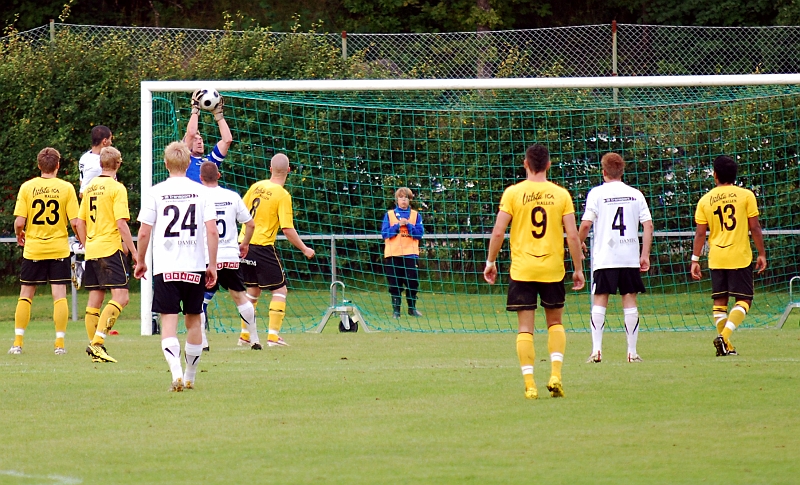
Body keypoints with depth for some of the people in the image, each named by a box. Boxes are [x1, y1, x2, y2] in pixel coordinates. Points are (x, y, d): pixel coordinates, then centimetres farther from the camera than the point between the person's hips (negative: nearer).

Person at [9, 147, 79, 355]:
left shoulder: (27, 187, -4)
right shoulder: (66, 188, -5)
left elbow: (19, 222, -9)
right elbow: (74, 222, -9)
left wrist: (19, 235, 13)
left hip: (33, 249, 1)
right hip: (59, 249, -1)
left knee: (25, 295, 10)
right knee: (59, 295, 2)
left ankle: (18, 342, 8)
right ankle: (60, 343, -2)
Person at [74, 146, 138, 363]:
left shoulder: (90, 187, 12)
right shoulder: (117, 188, -9)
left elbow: (80, 222, 15)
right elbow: (121, 223, -15)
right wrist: (133, 251, -11)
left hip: (92, 250, 7)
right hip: (111, 248, -7)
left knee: (95, 298, 11)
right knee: (120, 297, -9)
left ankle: (94, 344, 11)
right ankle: (97, 342, -22)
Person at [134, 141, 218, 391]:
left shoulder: (155, 193, -2)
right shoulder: (201, 192, 1)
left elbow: (144, 233, -3)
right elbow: (212, 232, -5)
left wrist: (141, 262, 12)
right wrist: (212, 266, 2)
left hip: (165, 268, -2)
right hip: (195, 267, 2)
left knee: (168, 320, -3)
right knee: (193, 320, 14)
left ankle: (176, 373, -23)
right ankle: (190, 377, 24)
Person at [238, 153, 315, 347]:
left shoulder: (256, 187, 4)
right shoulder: (283, 196, -12)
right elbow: (288, 229, -15)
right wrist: (305, 249, -4)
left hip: (244, 244, 6)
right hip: (262, 246, -6)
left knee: (253, 289, 19)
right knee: (280, 289, 4)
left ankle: (245, 335, 19)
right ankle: (273, 335, -5)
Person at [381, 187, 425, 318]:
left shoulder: (415, 215, 9)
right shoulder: (389, 215, 8)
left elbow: (419, 234, 0)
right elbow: (384, 233, -2)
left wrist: (407, 224, -12)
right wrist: (398, 225, -12)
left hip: (410, 254, 0)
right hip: (393, 254, 0)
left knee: (412, 283, 0)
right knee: (395, 284, 0)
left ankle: (412, 308, 14)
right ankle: (396, 310, 6)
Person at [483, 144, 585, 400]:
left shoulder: (513, 193, -4)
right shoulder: (561, 194, -1)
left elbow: (498, 232, -7)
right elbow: (572, 235, -2)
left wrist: (491, 262, 6)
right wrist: (578, 269, 6)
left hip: (522, 270, -1)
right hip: (553, 269, 1)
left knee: (525, 328, 2)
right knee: (555, 323, 17)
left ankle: (530, 385, -4)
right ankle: (555, 374, 1)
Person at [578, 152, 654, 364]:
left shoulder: (597, 193, -2)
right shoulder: (635, 194, 6)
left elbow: (586, 224, -8)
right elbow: (648, 225, 2)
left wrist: (578, 244, 10)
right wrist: (645, 255, 5)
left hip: (604, 258, -2)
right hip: (630, 257, 2)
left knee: (599, 300, 2)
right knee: (630, 300, 6)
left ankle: (597, 349, -8)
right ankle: (632, 352, 4)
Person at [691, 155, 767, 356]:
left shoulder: (705, 200, 2)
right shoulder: (746, 195, -4)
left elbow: (700, 233, 1)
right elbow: (755, 228, -3)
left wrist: (695, 260, 7)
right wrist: (761, 254, 6)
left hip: (716, 258, 3)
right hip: (740, 257, -3)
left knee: (720, 301, 11)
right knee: (743, 300, 2)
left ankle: (726, 346, 7)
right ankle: (725, 335, -19)